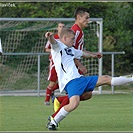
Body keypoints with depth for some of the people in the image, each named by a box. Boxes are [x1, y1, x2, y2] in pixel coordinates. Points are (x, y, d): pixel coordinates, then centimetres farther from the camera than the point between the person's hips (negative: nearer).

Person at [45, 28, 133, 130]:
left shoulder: (70, 49, 23)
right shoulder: (58, 46, -2)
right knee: (74, 103, -33)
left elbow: (82, 53, 44)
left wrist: (93, 54, 60)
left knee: (106, 79, 16)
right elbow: (53, 42, -27)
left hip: (79, 79, 9)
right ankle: (53, 123, -19)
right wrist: (50, 37, -50)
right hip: (69, 82, -9)